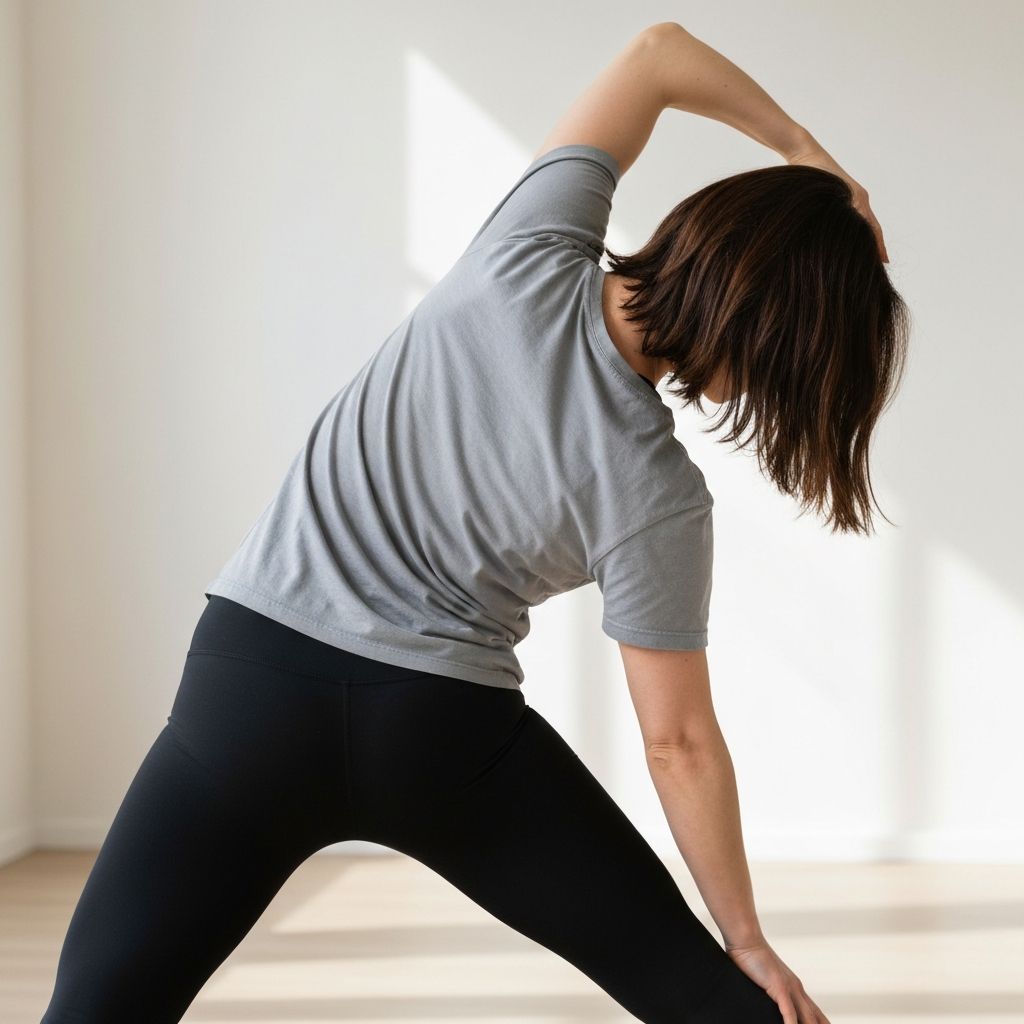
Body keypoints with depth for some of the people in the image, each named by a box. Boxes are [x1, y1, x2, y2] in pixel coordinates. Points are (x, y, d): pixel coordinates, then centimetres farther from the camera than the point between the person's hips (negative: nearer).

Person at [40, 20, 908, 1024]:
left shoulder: (531, 256, -8)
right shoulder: (657, 498, -11)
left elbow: (657, 51, 5)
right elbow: (679, 744, -4)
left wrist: (803, 149, 9)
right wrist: (747, 943, 7)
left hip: (252, 668, 3)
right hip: (445, 734, -2)